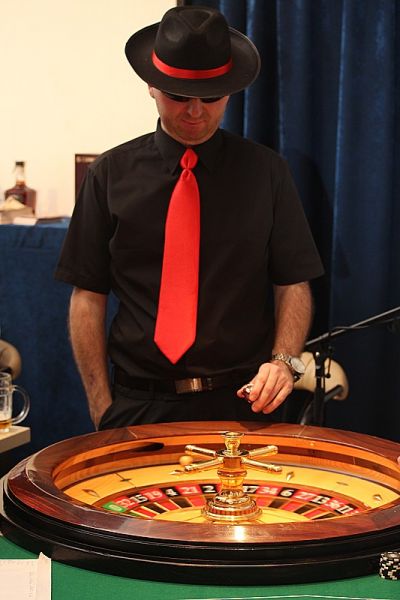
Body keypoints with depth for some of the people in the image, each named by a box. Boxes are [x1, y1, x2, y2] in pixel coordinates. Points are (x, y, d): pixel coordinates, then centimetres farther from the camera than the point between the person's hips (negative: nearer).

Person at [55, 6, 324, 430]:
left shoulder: (266, 171, 3)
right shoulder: (111, 174, 1)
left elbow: (294, 285, 2)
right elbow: (88, 296, 1)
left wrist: (284, 361, -15)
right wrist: (102, 408, -5)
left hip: (242, 401, 1)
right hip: (139, 406, 0)